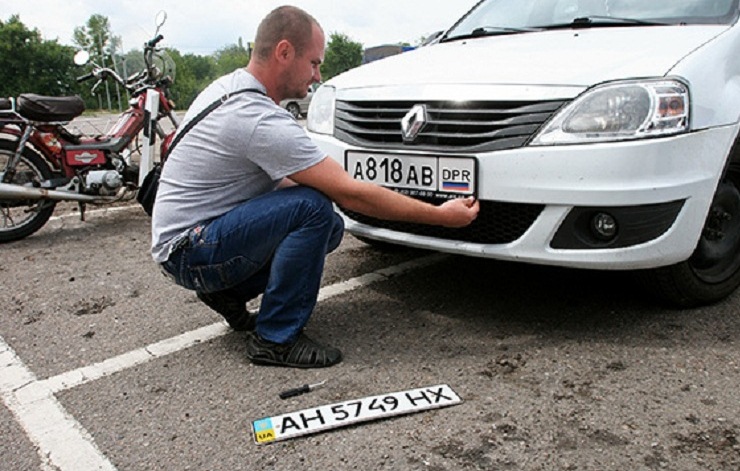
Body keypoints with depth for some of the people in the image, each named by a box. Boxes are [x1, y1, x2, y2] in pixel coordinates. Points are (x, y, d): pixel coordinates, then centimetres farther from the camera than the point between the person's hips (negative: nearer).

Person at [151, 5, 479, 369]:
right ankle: (275, 339, -15)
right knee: (313, 208, -27)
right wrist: (440, 216, -18)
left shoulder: (229, 86, 4)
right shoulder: (261, 120, -26)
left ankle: (228, 292, 9)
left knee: (329, 226, 1)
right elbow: (350, 193, -26)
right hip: (189, 253, -9)